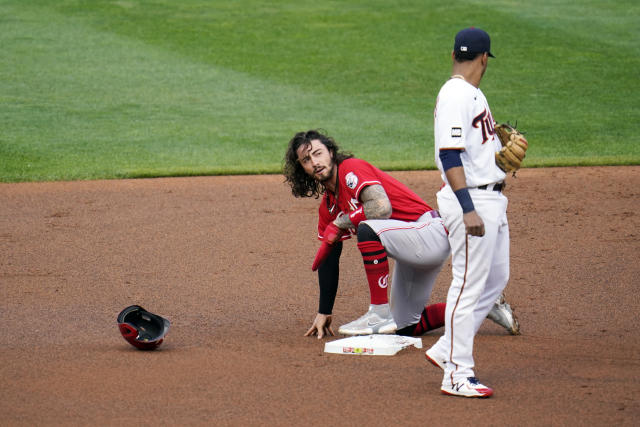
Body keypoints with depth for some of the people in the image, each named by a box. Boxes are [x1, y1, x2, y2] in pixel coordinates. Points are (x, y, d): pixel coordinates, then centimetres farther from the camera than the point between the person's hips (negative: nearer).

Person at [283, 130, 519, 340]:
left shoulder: (351, 169, -12)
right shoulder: (328, 207, 13)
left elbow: (382, 208, -28)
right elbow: (328, 259, 16)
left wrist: (340, 223, -17)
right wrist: (323, 314, 14)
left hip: (430, 232, -10)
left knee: (368, 229, -34)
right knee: (406, 326, 14)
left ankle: (380, 314, -25)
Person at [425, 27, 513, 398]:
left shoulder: (474, 95, 16)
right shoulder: (455, 96, -15)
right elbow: (449, 156, -24)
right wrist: (468, 209, -29)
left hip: (492, 198, 10)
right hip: (470, 200, -10)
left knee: (496, 279, 15)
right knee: (469, 284, -7)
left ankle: (446, 350, 23)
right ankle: (457, 374, -2)